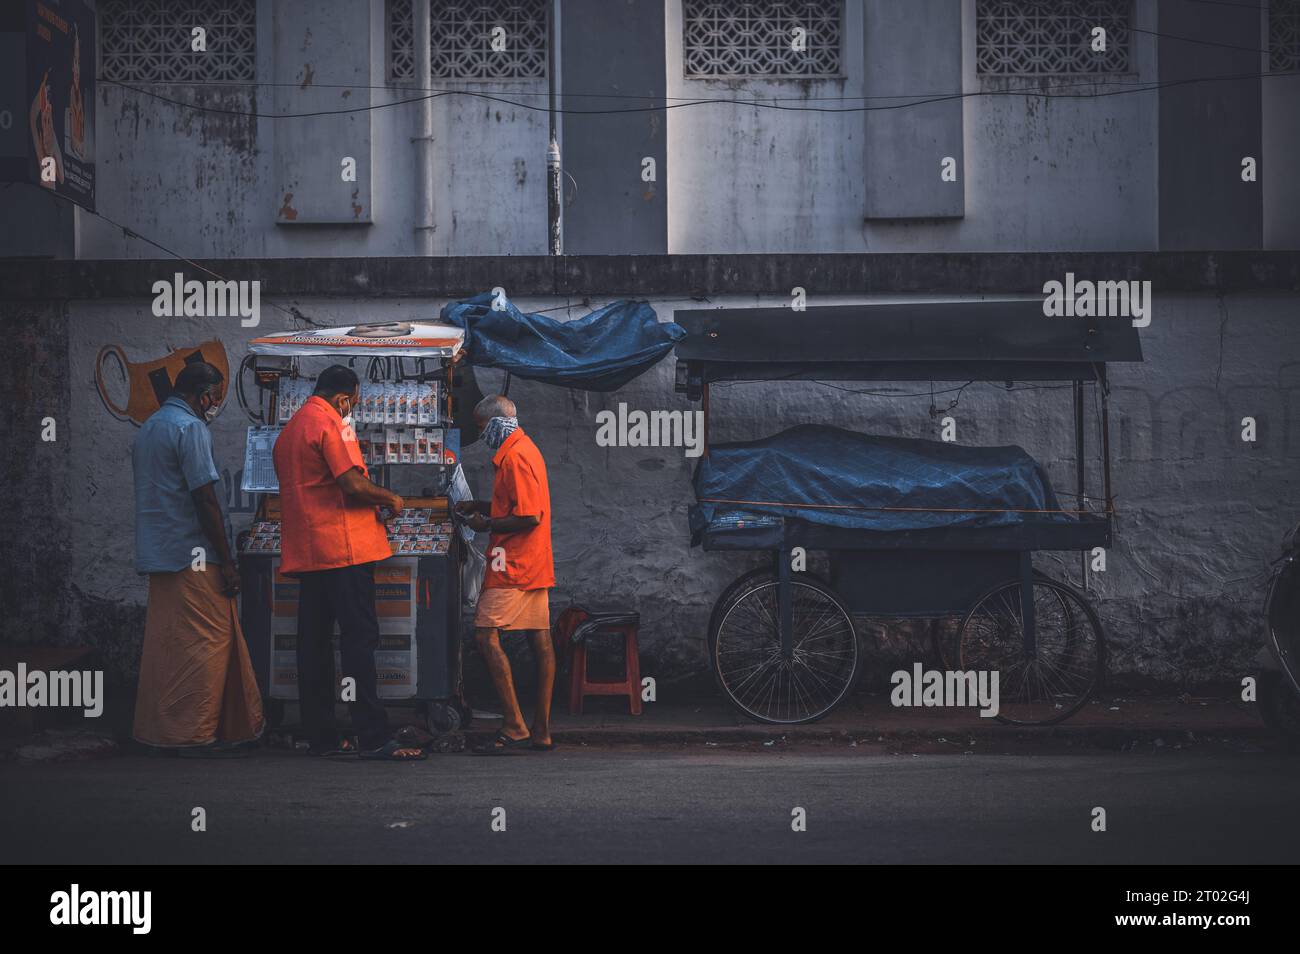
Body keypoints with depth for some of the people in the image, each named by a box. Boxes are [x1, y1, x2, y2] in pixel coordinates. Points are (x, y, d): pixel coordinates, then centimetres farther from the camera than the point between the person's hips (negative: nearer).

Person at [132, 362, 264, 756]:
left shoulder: (148, 429, 18)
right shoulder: (190, 428, -12)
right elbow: (204, 498, -16)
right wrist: (226, 561, -13)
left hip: (159, 556, 9)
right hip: (193, 556, -9)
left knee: (165, 643, 11)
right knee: (205, 642, -5)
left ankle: (158, 728, 12)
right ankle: (195, 734, -5)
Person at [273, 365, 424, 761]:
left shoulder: (289, 429, 19)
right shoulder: (330, 423, -9)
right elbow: (352, 484, -19)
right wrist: (390, 498, -2)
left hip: (304, 550, 9)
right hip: (343, 549, -9)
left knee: (314, 643, 9)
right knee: (359, 640, -9)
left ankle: (321, 737, 12)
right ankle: (373, 738, -12)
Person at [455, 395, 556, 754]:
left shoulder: (514, 456, -16)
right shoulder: (526, 449, 17)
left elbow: (529, 516, -22)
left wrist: (487, 524, -12)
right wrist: (479, 506, 17)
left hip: (514, 567, -10)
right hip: (534, 563, 10)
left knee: (487, 635, -11)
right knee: (540, 640, 8)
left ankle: (515, 728, -14)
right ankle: (542, 730, 11)